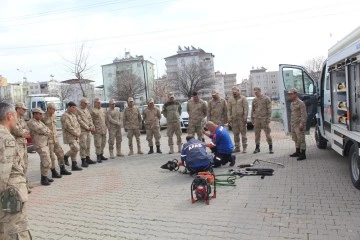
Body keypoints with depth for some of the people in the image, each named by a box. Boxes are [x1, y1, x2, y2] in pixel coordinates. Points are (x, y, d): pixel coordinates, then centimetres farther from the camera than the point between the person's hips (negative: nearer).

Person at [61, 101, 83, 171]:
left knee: (74, 150, 8)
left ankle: (74, 165, 14)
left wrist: (79, 132, 4)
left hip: (75, 136, 9)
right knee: (76, 148, -18)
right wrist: (76, 134, -15)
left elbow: (77, 124, 21)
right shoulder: (65, 116, -12)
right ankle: (66, 156, 6)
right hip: (69, 136, -9)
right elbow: (68, 127, -19)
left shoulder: (73, 115, 17)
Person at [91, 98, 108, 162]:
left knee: (103, 143, 12)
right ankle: (98, 157, 4)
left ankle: (101, 155, 24)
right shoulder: (93, 111, -6)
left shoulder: (102, 110, 16)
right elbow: (91, 121, -10)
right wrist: (93, 128, -16)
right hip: (97, 130, -7)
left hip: (103, 130, 7)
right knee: (98, 144, -5)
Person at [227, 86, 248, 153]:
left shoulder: (243, 98, 1)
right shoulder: (230, 99, 12)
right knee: (235, 134, 7)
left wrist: (245, 117, -12)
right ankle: (237, 147, 14)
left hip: (241, 118, -3)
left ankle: (244, 148, 5)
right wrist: (229, 118, 2)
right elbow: (229, 110, 11)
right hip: (234, 119, 3)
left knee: (243, 133, -1)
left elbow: (246, 108, -4)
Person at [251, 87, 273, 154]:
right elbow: (252, 110, 18)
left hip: (264, 118, -4)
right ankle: (257, 147, 17)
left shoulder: (266, 98, 0)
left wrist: (268, 118, -10)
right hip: (256, 119, 4)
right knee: (257, 134, 7)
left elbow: (269, 109, -4)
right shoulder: (254, 100, 13)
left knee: (267, 134, -3)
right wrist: (252, 118, 13)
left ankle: (270, 148, 5)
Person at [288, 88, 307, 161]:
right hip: (293, 125, 9)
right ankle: (298, 152, 28)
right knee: (296, 139, 16)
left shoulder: (300, 103, -12)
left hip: (299, 125, -9)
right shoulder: (292, 103, 15)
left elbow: (304, 115, -16)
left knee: (301, 139, -5)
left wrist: (302, 124, -21)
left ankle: (303, 154, 1)